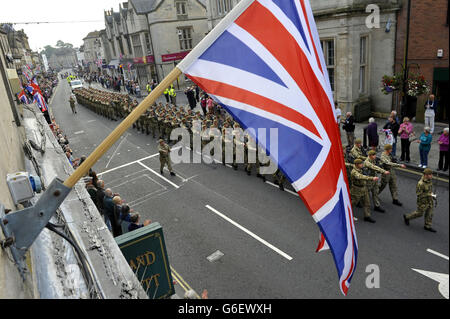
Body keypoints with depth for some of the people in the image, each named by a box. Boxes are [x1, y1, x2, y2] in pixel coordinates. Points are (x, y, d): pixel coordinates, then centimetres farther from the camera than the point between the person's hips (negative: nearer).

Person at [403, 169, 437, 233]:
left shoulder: (429, 180, -6)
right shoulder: (421, 184, -31)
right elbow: (419, 194, -26)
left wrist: (432, 195, 6)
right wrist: (429, 194, -26)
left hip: (429, 200, 7)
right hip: (423, 201, -7)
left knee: (429, 213, 15)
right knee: (419, 213, 11)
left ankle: (427, 226, 31)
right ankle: (407, 217, 32)